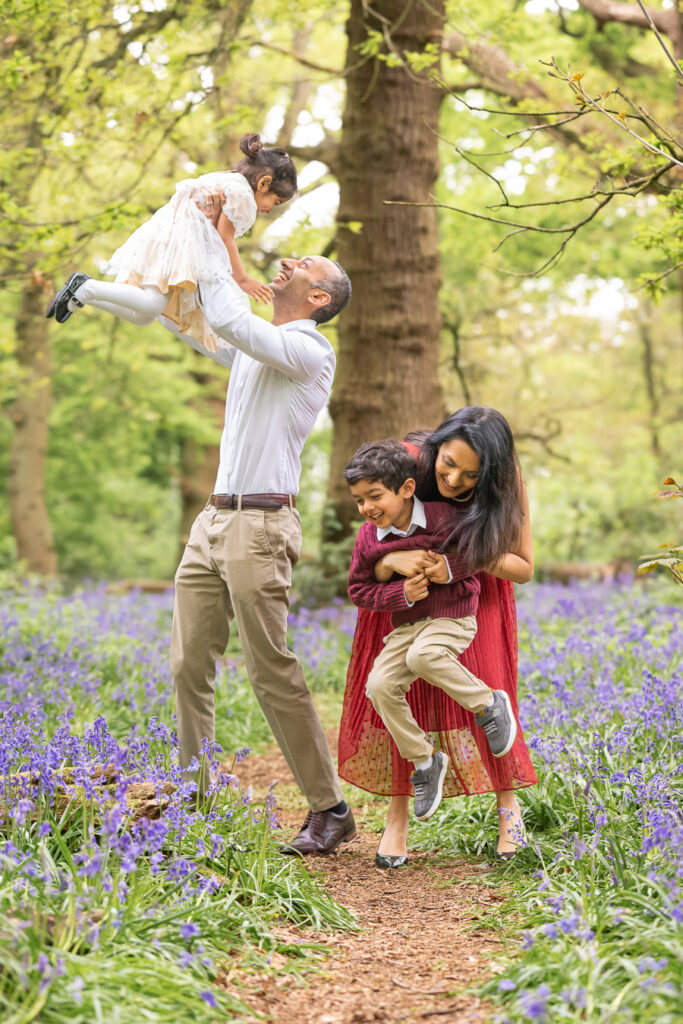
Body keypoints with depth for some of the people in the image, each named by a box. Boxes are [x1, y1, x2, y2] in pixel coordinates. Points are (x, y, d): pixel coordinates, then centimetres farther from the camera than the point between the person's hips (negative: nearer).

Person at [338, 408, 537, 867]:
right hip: (404, 592, 0)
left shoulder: (506, 486, -29)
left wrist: (470, 555, -37)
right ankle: (398, 816, 7)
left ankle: (507, 802, 14)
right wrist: (392, 561, -48)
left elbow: (524, 568, -19)